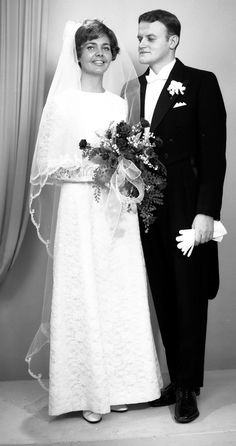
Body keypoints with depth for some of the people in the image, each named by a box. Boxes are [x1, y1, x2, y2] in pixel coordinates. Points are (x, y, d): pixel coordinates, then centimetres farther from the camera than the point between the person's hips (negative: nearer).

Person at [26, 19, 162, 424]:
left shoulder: (119, 103, 13)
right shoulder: (63, 102, 1)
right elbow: (47, 164, -3)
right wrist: (91, 167, -14)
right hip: (78, 212, -4)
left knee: (119, 295, 5)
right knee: (81, 296, -1)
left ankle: (117, 384, 19)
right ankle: (87, 393, 12)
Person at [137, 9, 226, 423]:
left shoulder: (200, 82, -2)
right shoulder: (134, 87, 12)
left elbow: (214, 152, -8)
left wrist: (205, 212, -15)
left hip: (186, 210, -4)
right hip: (147, 211, 5)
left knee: (189, 301, 4)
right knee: (164, 301, 11)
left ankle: (188, 388, 17)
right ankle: (175, 379, 24)